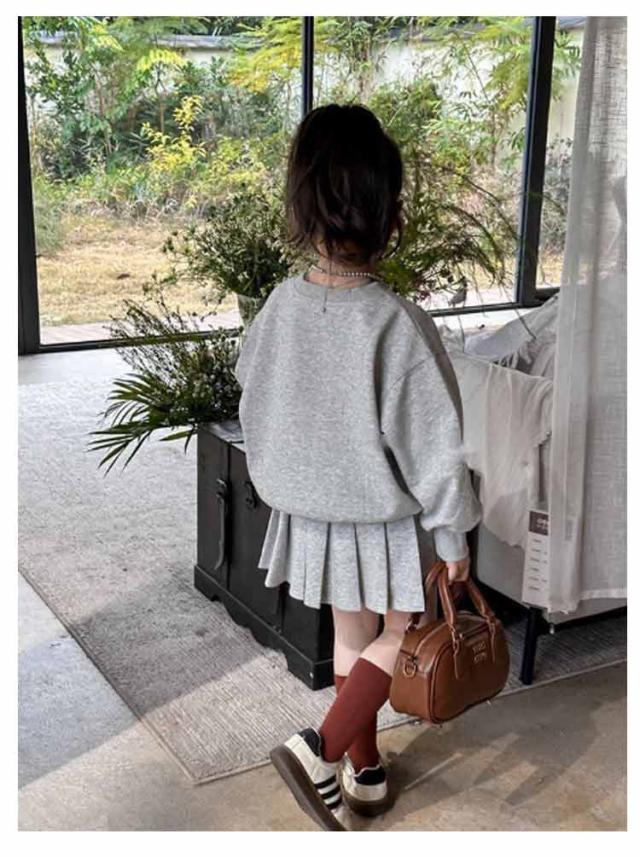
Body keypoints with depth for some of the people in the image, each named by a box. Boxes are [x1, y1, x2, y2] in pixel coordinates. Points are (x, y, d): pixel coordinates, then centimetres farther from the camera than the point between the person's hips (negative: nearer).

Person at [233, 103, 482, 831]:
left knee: (350, 635, 22)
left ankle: (364, 772, 37)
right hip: (384, 519, -5)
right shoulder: (398, 325, -27)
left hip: (309, 515, 5)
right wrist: (453, 537, -7)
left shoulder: (280, 307, -11)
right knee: (400, 634, 19)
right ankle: (319, 748, 8)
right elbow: (431, 449, -21)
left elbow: (257, 411, 2)